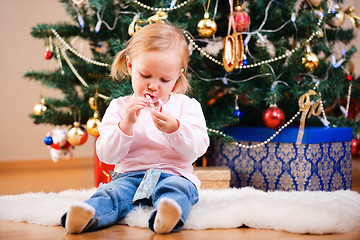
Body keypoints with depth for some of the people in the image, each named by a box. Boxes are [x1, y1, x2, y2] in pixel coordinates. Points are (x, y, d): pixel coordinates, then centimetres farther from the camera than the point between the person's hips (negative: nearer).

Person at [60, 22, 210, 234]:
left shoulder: (187, 106, 8)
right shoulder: (119, 107, 9)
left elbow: (198, 148, -4)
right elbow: (106, 156, 1)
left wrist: (174, 128, -23)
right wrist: (126, 124, -16)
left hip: (174, 174, -1)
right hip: (130, 176, 1)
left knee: (176, 188, -35)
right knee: (112, 192, -30)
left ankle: (168, 215, -64)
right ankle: (87, 215, -56)